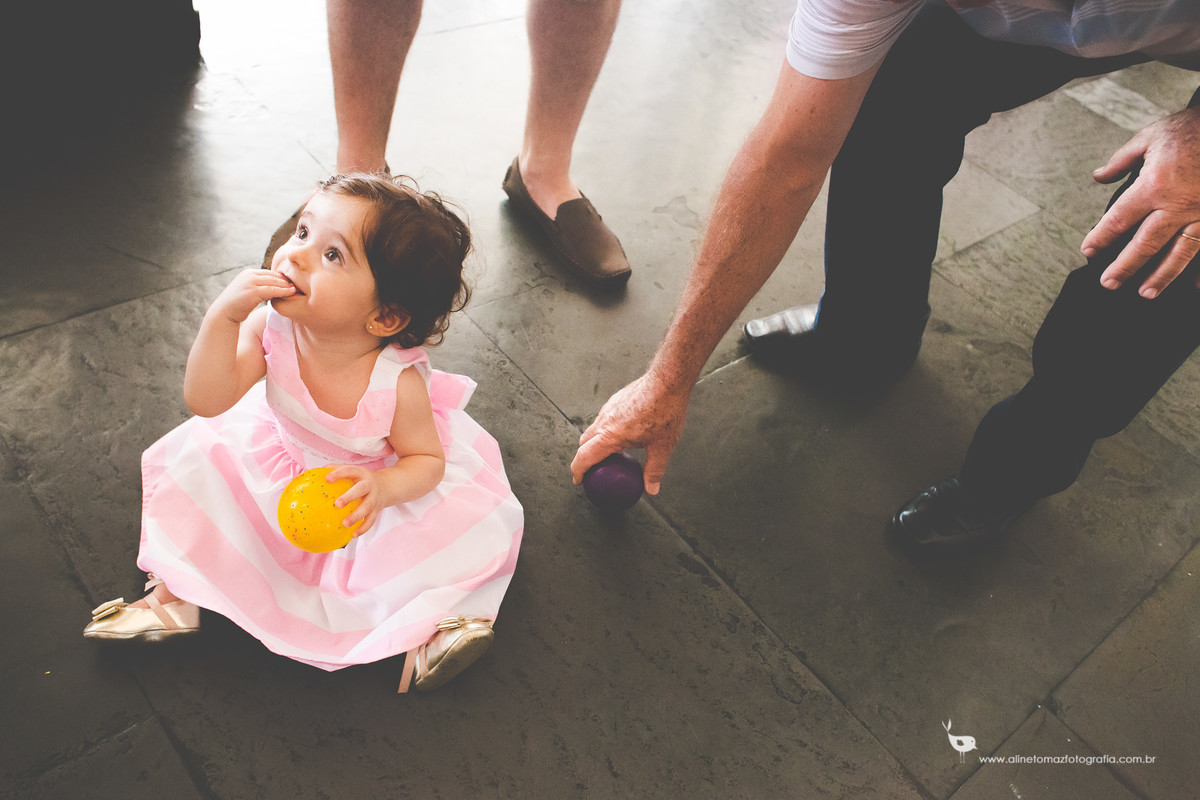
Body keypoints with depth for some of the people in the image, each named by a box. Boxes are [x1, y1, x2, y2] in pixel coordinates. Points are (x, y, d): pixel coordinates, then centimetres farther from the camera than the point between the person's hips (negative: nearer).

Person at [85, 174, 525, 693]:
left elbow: (428, 460, -22)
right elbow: (207, 401, -31)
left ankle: (430, 616, -2)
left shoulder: (399, 383, -36)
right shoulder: (273, 326, -28)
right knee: (196, 464, -2)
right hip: (280, 459, 4)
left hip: (377, 481, -3)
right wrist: (222, 319, -44)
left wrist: (384, 488, -44)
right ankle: (175, 594, 11)